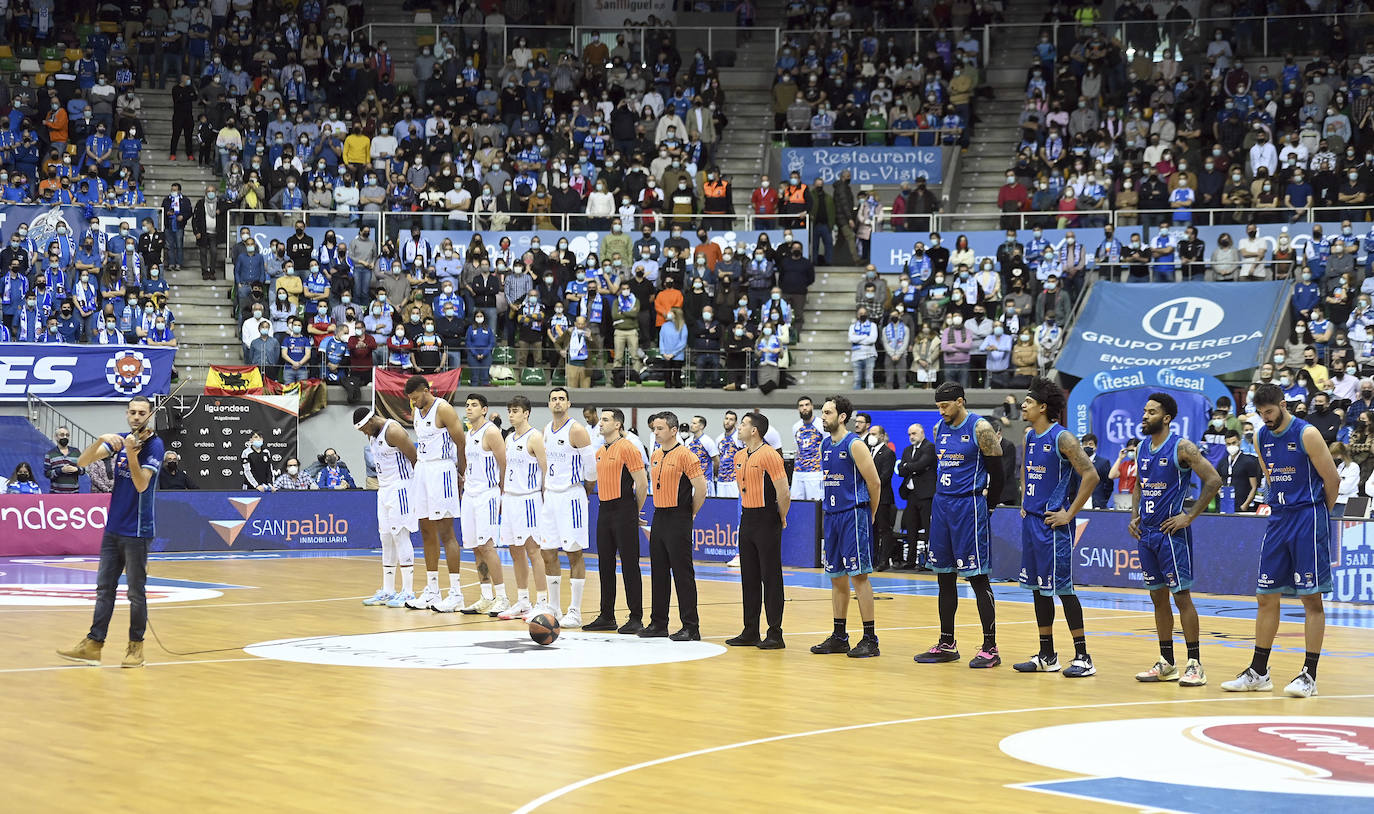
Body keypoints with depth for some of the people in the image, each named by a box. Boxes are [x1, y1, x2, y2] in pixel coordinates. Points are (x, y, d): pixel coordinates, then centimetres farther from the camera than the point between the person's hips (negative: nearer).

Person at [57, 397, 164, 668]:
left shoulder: (154, 445, -9)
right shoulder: (120, 441, 8)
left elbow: (141, 485, -19)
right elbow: (83, 461, -1)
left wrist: (131, 455, -31)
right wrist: (101, 440, -18)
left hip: (137, 530, -6)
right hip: (113, 527, 6)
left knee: (135, 590, 1)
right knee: (104, 588, 7)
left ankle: (136, 646, 10)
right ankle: (93, 645, 10)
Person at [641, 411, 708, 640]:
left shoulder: (684, 455, -12)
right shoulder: (655, 456, 12)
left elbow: (701, 488, -14)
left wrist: (689, 514, -3)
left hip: (678, 521, -8)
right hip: (659, 519, 8)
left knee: (683, 574, -6)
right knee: (658, 573, 11)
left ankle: (691, 627, -3)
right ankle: (658, 623, 19)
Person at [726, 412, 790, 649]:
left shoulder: (769, 455, -15)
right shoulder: (739, 456, 11)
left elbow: (783, 492, -18)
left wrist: (781, 518, -7)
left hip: (767, 522, -8)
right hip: (747, 520, 8)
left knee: (770, 577, -5)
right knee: (749, 577, 11)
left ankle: (775, 635, -2)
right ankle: (750, 632, 17)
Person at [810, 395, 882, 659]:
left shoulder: (855, 445, -12)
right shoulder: (824, 446, 12)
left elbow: (874, 482, -10)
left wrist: (869, 515, 0)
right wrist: (831, 511, 17)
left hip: (854, 516, -8)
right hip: (832, 516, 8)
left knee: (858, 575, -8)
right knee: (836, 577, 11)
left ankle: (870, 639, -5)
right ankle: (839, 637, 18)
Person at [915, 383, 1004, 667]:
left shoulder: (980, 428, -10)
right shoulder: (939, 429, 11)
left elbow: (996, 471, -7)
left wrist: (986, 504, -3)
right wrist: (940, 498, 14)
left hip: (970, 507, -7)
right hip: (942, 505, 7)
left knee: (977, 577, -6)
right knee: (944, 577, 10)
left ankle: (990, 649, -3)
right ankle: (947, 645, 19)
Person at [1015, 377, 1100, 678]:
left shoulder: (1062, 438, -14)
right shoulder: (1029, 436, 11)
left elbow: (1091, 476, -20)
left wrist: (1070, 513, -18)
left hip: (1053, 523, -9)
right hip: (1031, 519, 9)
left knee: (1061, 587, -7)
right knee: (1038, 588, 11)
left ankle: (1083, 657, -1)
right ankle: (1047, 656, 19)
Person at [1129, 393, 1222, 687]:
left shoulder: (1182, 448, -11)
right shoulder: (1144, 449, 11)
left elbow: (1213, 480, -16)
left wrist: (1190, 516, -16)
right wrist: (1134, 516, 9)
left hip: (1172, 532, -7)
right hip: (1146, 531, 7)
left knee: (1181, 595, -7)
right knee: (1158, 597, 10)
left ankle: (1194, 664, -2)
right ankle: (1166, 663, 17)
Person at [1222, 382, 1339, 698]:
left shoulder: (1306, 434, -11)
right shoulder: (1261, 438, 8)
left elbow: (1332, 479, -7)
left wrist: (1318, 515, 4)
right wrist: (1284, 510, 15)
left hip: (1309, 519, -7)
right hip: (1278, 519, 7)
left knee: (1311, 598, -4)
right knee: (1266, 597, 7)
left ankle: (1309, 676, -2)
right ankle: (1258, 673, 14)